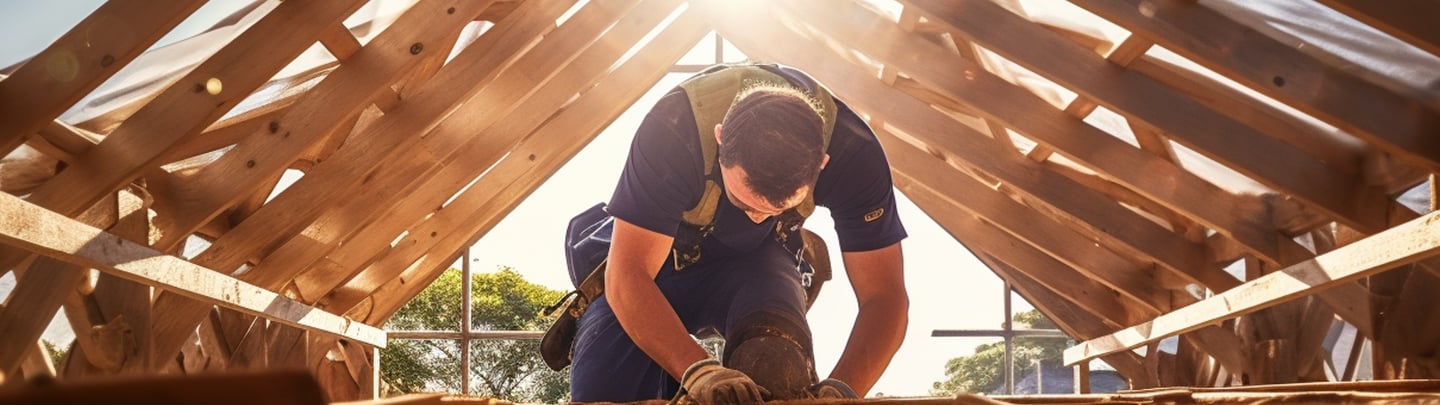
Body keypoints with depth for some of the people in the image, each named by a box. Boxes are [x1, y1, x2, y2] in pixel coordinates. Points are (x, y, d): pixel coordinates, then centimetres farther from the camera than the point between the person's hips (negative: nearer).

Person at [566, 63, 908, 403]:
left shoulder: (852, 149, -31)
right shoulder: (673, 129, -38)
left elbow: (885, 296, -25)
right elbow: (626, 275, -36)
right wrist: (697, 370, -50)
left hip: (756, 259, 1)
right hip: (661, 250, 0)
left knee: (778, 356, -32)